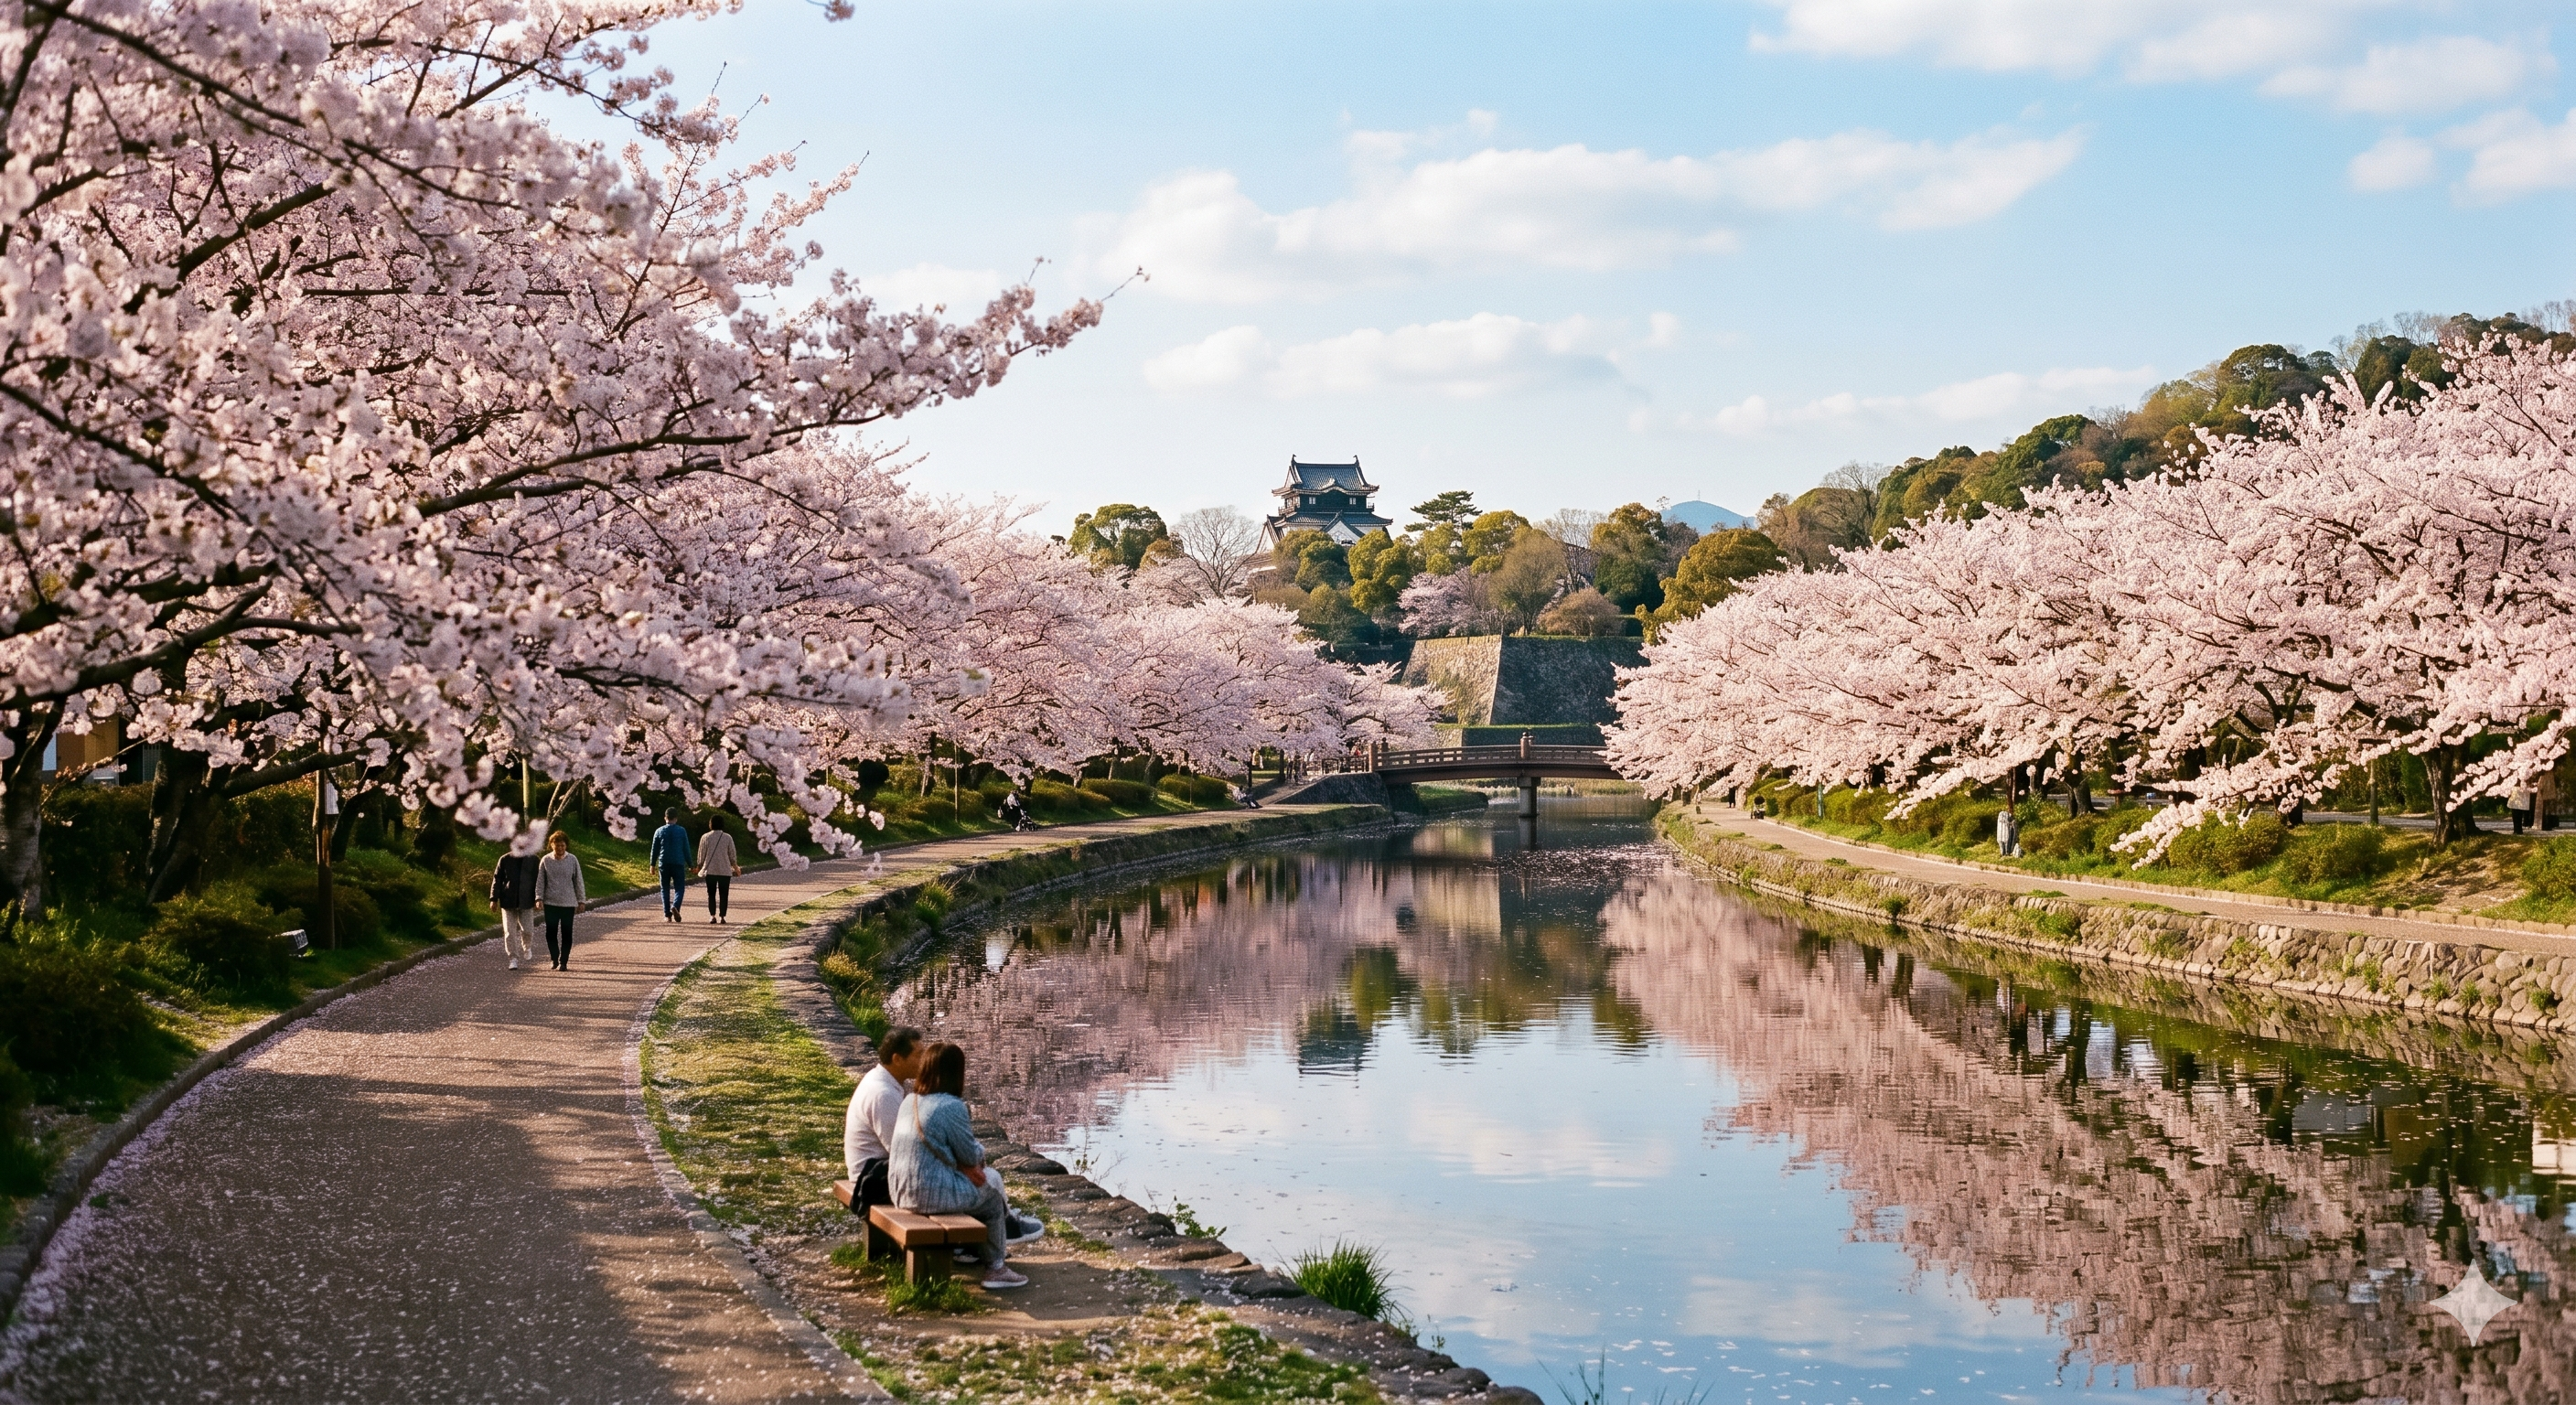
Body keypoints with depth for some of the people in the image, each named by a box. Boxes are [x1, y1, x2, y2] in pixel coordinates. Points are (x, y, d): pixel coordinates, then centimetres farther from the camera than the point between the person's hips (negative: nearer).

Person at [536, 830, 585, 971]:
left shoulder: (572, 860, -1)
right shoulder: (545, 860, 0)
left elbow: (578, 881, 4)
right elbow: (540, 881, 2)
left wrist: (581, 900, 3)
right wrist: (539, 898, -7)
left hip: (569, 903, -1)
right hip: (550, 903, 1)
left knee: (566, 934, 2)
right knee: (551, 933, 1)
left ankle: (564, 962, 8)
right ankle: (555, 959, 16)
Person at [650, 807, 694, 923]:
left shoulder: (659, 831, 2)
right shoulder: (682, 831, -2)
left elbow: (655, 850, 7)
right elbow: (686, 849, 0)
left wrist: (653, 865, 17)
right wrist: (690, 865, 7)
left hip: (664, 864, 1)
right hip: (678, 863, -1)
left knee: (665, 889, 9)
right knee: (679, 888, 4)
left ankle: (667, 915, 5)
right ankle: (675, 906, -23)